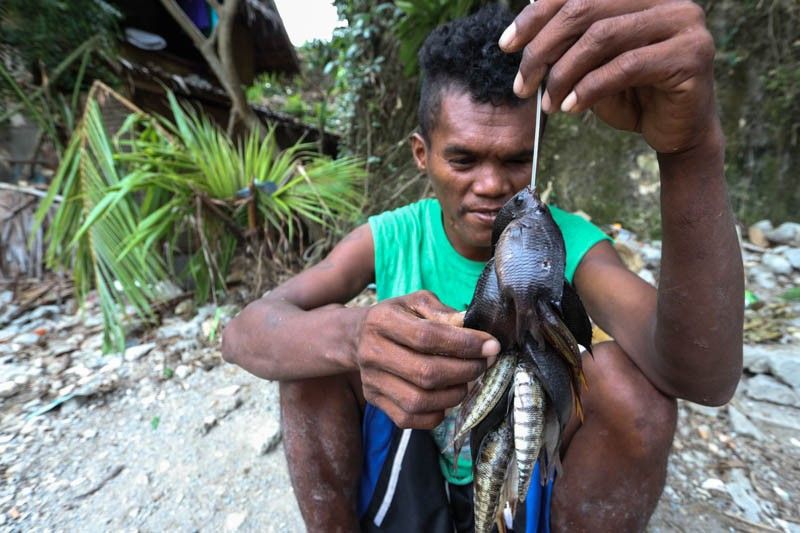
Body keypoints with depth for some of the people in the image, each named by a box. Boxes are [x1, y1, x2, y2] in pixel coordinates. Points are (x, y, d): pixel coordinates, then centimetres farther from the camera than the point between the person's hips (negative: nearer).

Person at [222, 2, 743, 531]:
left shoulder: (571, 245, -16)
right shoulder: (388, 238, -13)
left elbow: (706, 378, -33)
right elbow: (243, 333, -23)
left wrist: (694, 147, -47)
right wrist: (349, 335, -46)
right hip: (408, 460, 0)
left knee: (624, 373, -26)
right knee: (315, 343, -22)